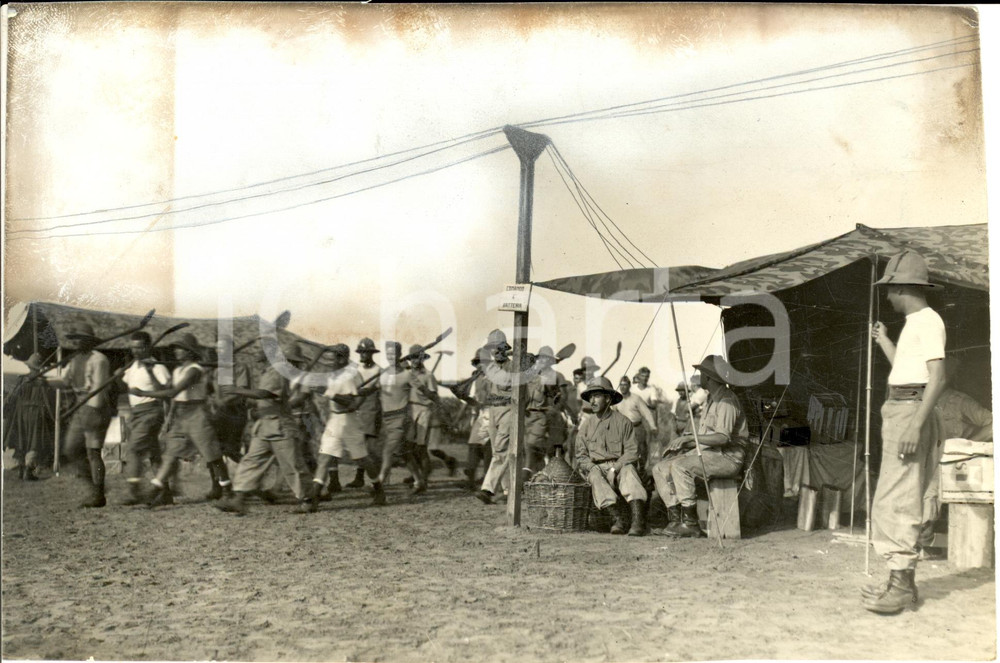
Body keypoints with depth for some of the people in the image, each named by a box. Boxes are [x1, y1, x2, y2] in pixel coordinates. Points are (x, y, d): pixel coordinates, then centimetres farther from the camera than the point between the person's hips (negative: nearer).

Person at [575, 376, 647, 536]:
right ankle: (617, 517, -42)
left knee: (628, 470, -35)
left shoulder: (623, 422, 3)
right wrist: (593, 468, -9)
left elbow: (632, 452, -3)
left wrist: (615, 468, -17)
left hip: (620, 465, -2)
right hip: (596, 468, 2)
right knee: (595, 477, -32)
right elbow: (581, 456, 11)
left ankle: (638, 519, -50)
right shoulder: (586, 425, 13)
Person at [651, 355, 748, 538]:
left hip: (727, 457, -10)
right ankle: (675, 520, -7)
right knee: (661, 468, -3)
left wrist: (689, 438, -23)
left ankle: (691, 524, -22)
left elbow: (722, 437, -25)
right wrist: (679, 445, 6)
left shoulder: (727, 400, -12)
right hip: (707, 454, 10)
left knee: (680, 466, -30)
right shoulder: (711, 400, 20)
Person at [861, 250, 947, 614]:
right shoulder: (913, 322, 19)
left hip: (910, 411, -10)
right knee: (901, 499, 11)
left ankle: (901, 585, -9)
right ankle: (903, 581, 17)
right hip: (899, 410, 10)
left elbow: (937, 377, -20)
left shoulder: (928, 320, -11)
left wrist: (915, 424, -27)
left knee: (896, 499, -11)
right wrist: (884, 341, 35)